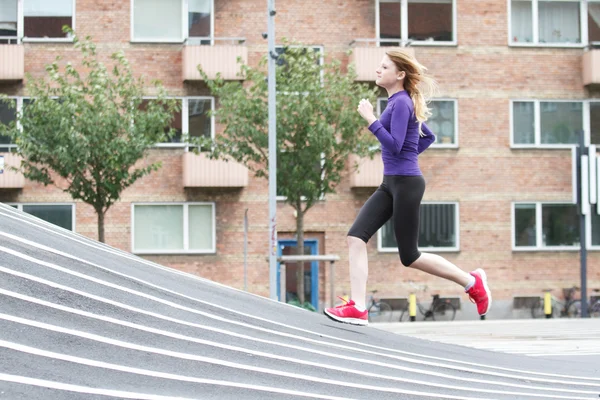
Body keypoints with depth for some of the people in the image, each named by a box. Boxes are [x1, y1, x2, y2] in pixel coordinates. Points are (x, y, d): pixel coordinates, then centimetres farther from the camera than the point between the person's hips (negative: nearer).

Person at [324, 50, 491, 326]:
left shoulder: (401, 102, -13)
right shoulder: (397, 102, 15)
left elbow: (394, 145, -23)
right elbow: (428, 137, 25)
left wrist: (370, 119, -20)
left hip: (406, 184, -9)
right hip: (390, 184, 9)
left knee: (409, 256, -1)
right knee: (356, 236, -4)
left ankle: (472, 281, 13)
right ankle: (357, 308, -9)